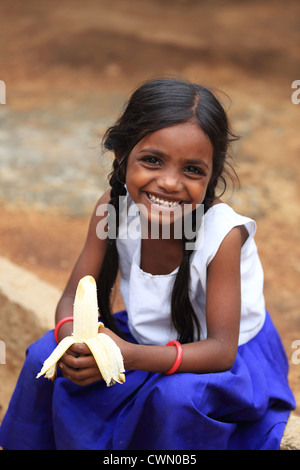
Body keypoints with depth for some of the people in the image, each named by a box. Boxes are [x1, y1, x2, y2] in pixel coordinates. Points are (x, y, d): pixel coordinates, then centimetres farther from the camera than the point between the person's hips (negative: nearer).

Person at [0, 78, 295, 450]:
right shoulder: (113, 207, -17)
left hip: (225, 358, -4)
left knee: (178, 394, -34)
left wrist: (131, 356, -44)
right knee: (45, 355, -11)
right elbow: (74, 297, -12)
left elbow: (221, 349, -28)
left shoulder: (223, 233, -29)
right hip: (145, 338, 4)